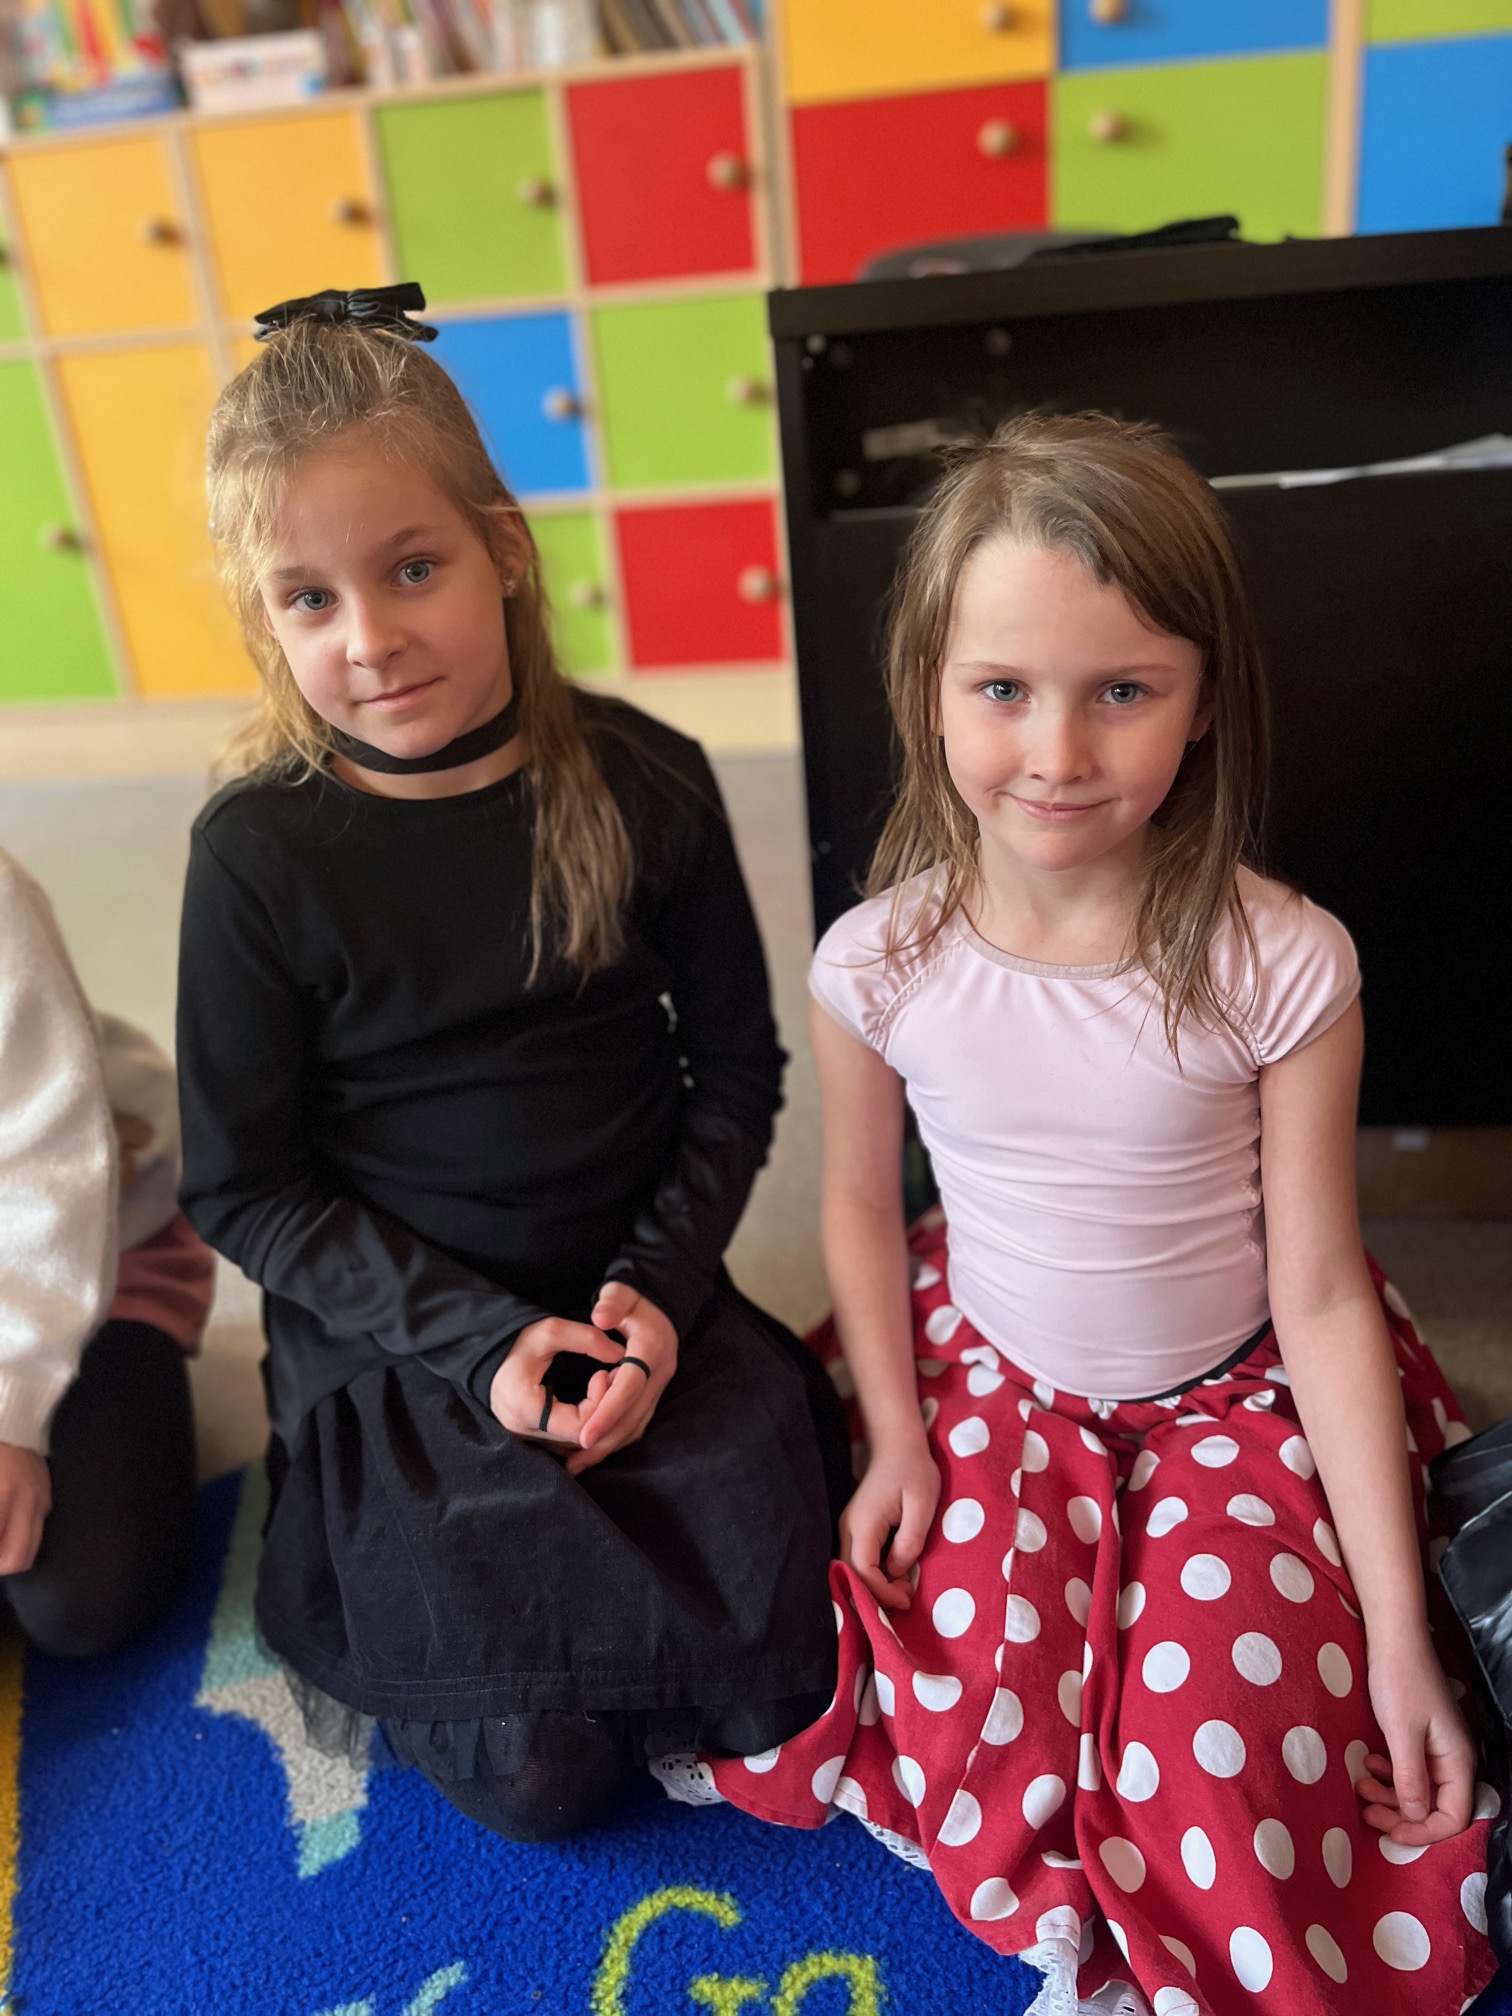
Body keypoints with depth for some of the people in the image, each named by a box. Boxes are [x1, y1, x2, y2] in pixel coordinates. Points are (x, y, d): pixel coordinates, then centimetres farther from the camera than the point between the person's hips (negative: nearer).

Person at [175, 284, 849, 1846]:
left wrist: (660, 1288, -13)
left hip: (638, 1303, 2)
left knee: (781, 1686, -3)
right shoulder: (259, 855, -13)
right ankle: (378, 1617, 22)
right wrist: (481, 1340, -15)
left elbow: (735, 1074, 0)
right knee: (537, 1770, -7)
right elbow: (244, 1186, -6)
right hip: (395, 1346, -1)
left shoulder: (641, 785, -9)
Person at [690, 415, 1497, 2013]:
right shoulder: (881, 963, -17)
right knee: (982, 1724, -13)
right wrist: (895, 1441, 0)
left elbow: (1322, 1293, -13)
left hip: (1237, 1397, -1)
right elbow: (860, 1200, 1)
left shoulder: (1280, 965, -22)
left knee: (1225, 1750, -15)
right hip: (992, 1375, 2)